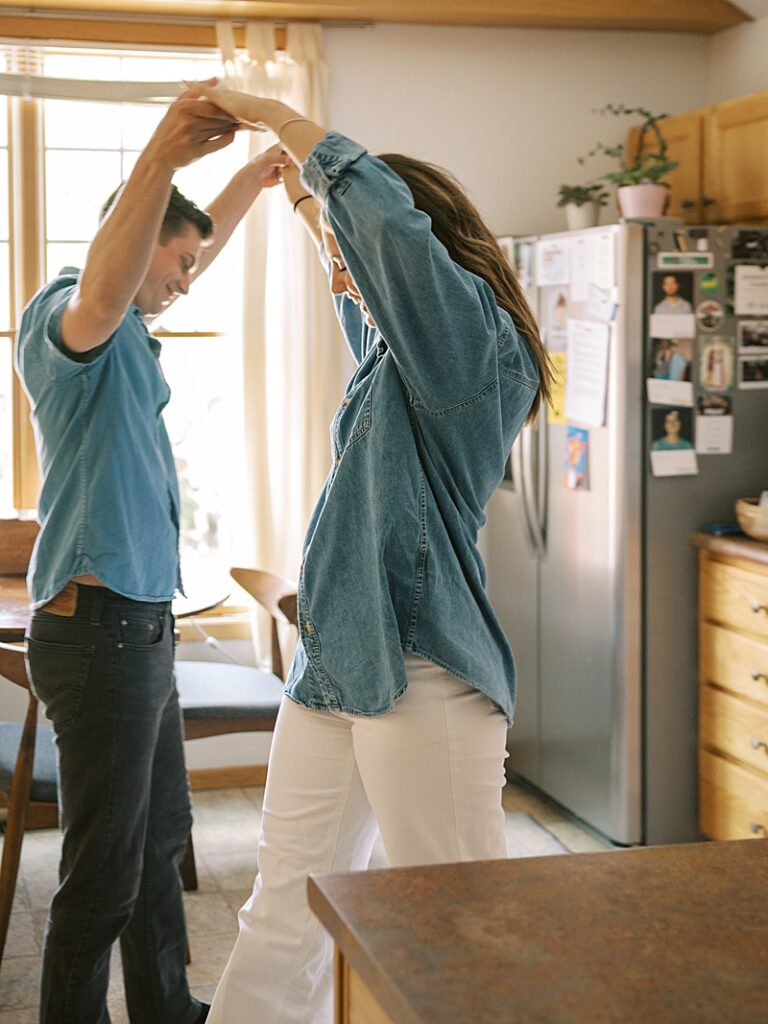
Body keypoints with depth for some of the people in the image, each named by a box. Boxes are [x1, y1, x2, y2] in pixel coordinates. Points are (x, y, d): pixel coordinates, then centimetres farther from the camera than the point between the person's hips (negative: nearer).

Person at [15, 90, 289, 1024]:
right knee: (105, 871, -5)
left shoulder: (123, 333, 17)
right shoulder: (68, 313, -13)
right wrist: (159, 159, -51)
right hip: (99, 624, -11)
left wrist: (250, 181, 33)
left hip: (140, 622, 11)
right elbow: (102, 294, -39)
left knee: (159, 839, 20)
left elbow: (195, 254, 37)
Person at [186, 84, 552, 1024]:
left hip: (421, 673, -9)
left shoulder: (471, 334, -9)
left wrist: (275, 117, -13)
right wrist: (301, 191, 37)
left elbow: (383, 214, -25)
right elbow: (355, 276, 40)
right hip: (334, 662, 9)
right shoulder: (396, 349, 17)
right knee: (282, 921, 13)